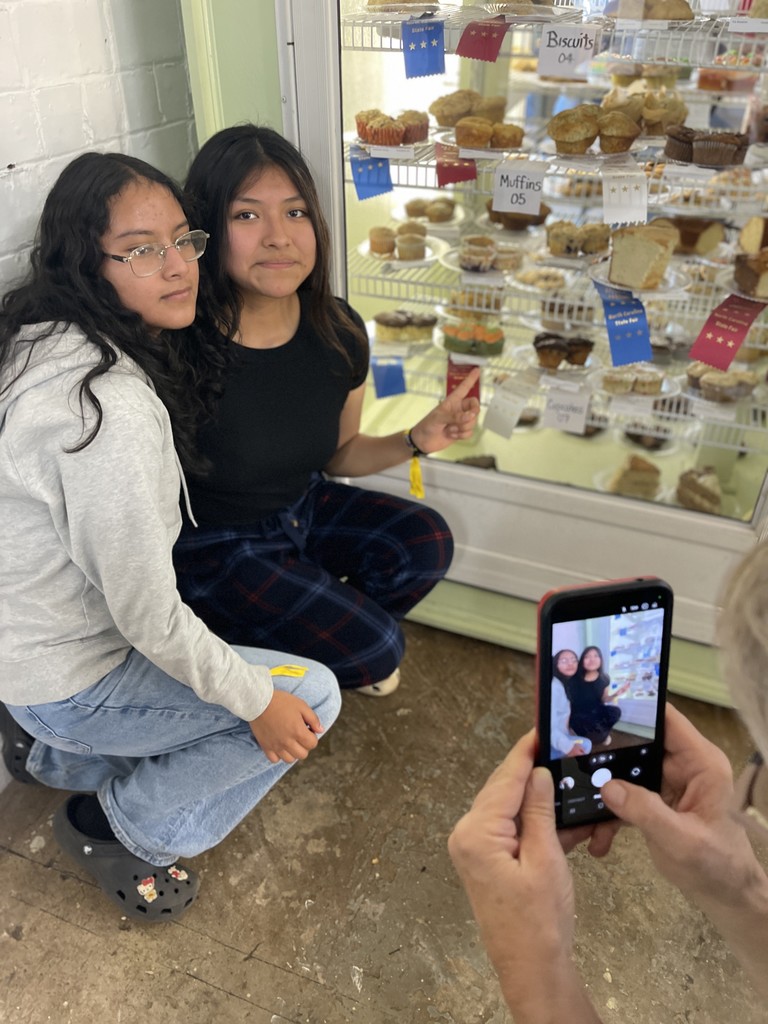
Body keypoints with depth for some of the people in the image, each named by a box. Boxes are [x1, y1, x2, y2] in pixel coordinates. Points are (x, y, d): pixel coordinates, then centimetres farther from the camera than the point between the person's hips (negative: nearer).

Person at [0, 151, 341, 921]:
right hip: (71, 680, -8)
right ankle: (125, 830, 9)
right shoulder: (111, 407, -34)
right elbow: (148, 614, -27)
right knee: (313, 695, -2)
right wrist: (255, 698, -14)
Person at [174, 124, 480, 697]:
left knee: (426, 543, -11)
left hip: (301, 510, 6)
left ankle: (316, 633, 13)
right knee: (374, 649, -14)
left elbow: (338, 453, 5)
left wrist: (418, 440, -10)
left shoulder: (339, 332, -11)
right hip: (211, 545, -6)